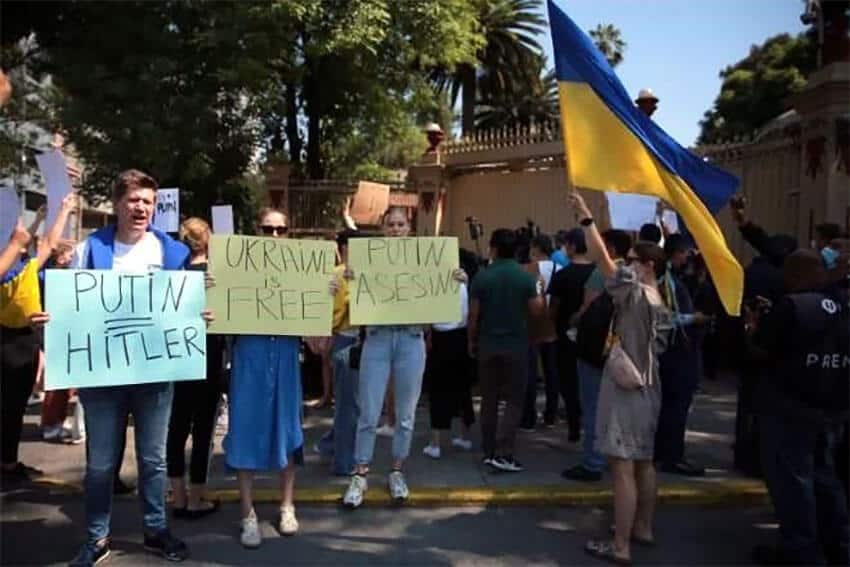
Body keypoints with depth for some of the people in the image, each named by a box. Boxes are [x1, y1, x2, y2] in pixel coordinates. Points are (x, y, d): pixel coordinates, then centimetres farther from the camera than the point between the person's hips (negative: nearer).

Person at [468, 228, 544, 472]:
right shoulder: (526, 277, -6)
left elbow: (473, 315, -3)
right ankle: (504, 453, -3)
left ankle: (489, 452, 17)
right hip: (516, 346, -1)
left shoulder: (482, 277, -6)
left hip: (488, 345, 1)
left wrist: (472, 342, 10)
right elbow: (537, 311, -3)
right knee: (514, 400, 5)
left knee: (489, 400, 12)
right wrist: (539, 293, 16)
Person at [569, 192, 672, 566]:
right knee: (643, 464, 18)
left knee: (623, 469, -6)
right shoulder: (657, 303, 13)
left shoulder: (635, 294, -15)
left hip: (626, 391, -10)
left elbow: (603, 260, -22)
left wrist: (585, 219, -18)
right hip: (646, 390, 10)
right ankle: (643, 528, 30)